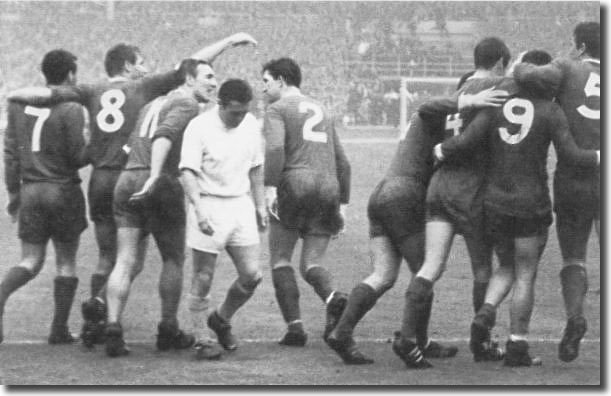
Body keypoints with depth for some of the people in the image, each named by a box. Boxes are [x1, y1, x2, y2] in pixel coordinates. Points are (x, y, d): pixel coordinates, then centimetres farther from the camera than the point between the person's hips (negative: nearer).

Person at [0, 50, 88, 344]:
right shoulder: (70, 110, -11)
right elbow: (78, 157, -11)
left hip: (30, 190, 4)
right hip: (64, 191, -4)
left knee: (31, 261, 8)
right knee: (66, 262, 9)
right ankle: (59, 329, 8)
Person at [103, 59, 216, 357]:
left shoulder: (154, 105, 24)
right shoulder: (186, 106, -3)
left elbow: (132, 143, 29)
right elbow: (164, 137, -21)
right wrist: (154, 177, -31)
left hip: (127, 181, 7)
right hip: (162, 186, -7)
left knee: (127, 263, 1)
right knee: (173, 260, 11)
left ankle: (113, 328, -15)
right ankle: (168, 330, 19)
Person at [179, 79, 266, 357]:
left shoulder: (251, 125, 6)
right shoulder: (199, 127, -12)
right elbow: (187, 171, -18)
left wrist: (260, 205, 17)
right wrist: (199, 209, -29)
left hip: (240, 204, 5)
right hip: (209, 206, -5)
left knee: (252, 275, 0)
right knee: (203, 279, -2)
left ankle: (221, 320, 25)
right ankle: (201, 342, 7)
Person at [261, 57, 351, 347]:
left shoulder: (278, 109, 5)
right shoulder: (321, 111, 26)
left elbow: (275, 148, -15)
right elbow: (342, 162, 26)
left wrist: (270, 187, -18)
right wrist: (342, 204, 27)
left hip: (295, 185, -5)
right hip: (328, 188, 5)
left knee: (280, 259, 6)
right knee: (311, 264, 6)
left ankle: (295, 327, -6)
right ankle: (333, 297, -26)